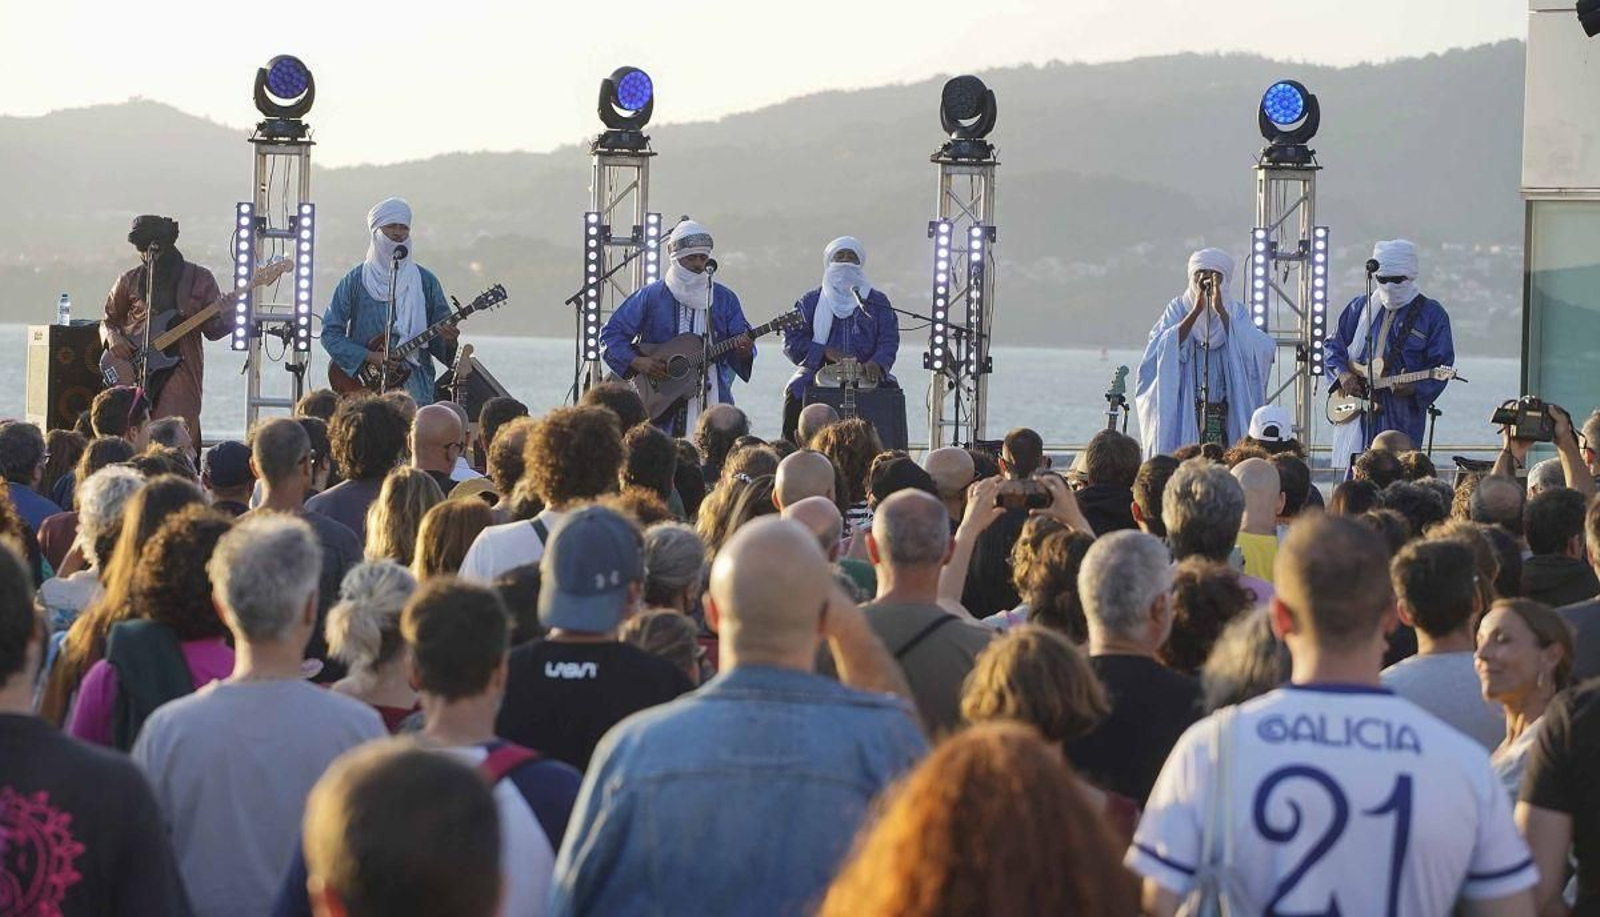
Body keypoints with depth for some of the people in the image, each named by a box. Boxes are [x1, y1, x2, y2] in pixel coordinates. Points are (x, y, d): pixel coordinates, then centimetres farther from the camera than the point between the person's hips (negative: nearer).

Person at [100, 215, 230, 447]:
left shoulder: (199, 279, 7)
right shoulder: (129, 281, 10)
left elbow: (213, 329, 7)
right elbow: (109, 321, 20)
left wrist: (228, 316, -14)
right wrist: (113, 339, -1)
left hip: (180, 370, -1)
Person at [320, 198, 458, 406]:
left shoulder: (425, 280, 10)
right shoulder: (355, 280, 5)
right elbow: (330, 332, 3)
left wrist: (447, 339, -12)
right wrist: (370, 357, -9)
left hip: (414, 382, 1)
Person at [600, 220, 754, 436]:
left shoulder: (724, 299, 11)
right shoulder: (651, 296, 3)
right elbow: (611, 334, 3)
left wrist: (743, 351, -15)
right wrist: (637, 362, -11)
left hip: (713, 400, 2)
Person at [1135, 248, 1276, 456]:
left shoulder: (1236, 312, 10)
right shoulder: (1178, 309, 8)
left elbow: (1252, 352, -9)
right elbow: (1166, 349, -10)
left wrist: (1221, 311, -17)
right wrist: (1196, 311, -17)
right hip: (1183, 413, -1)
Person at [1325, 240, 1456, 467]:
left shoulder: (1432, 314, 3)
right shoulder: (1361, 307, 13)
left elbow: (1441, 364, -1)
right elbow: (1332, 345, 18)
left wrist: (1414, 387, -19)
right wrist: (1342, 374, -1)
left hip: (1402, 417, -3)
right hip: (1355, 413, 3)